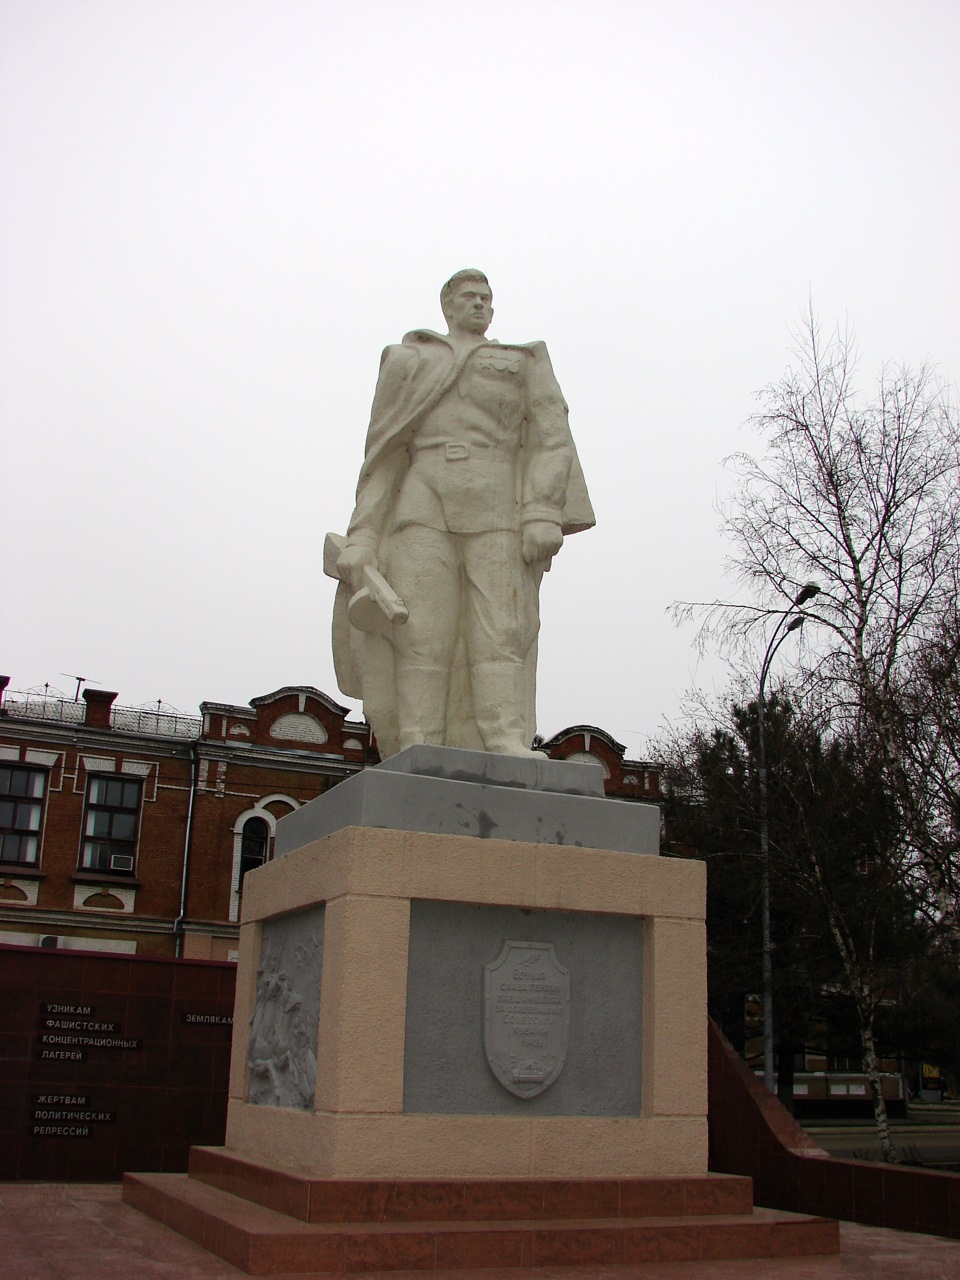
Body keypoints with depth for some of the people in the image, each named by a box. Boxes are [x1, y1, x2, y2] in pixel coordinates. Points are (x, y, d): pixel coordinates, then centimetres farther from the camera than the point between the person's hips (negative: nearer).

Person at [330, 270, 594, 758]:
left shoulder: (524, 361, 22)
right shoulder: (410, 361, 25)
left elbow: (552, 438, 7)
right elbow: (385, 454, 17)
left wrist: (544, 514, -11)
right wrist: (363, 535, 4)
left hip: (497, 511, 0)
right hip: (424, 506, 1)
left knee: (501, 631, -15)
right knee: (423, 633, -13)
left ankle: (509, 748, -26)